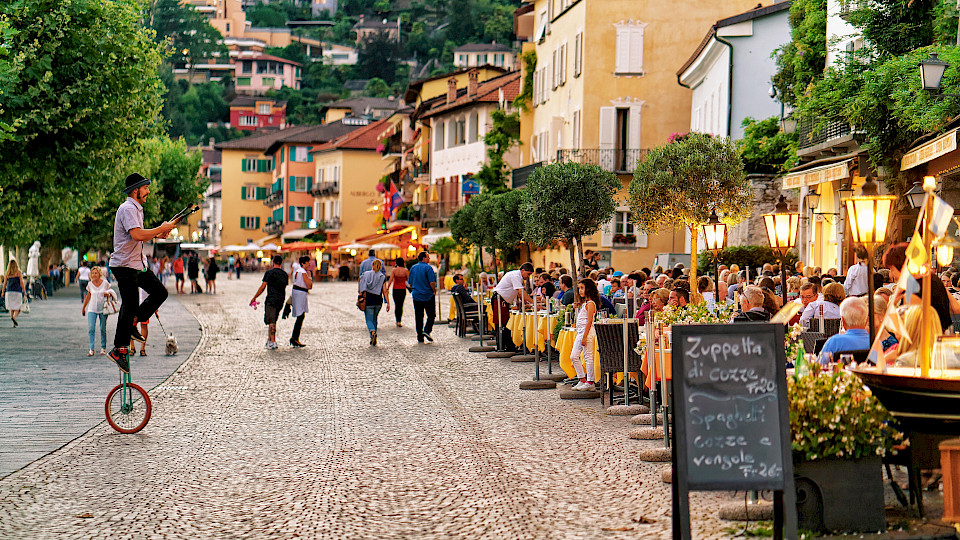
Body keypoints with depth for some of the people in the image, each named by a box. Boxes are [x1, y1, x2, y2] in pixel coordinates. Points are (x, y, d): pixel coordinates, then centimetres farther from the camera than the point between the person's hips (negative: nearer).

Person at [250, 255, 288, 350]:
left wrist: (254, 298, 0)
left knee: (271, 321, -5)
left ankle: (273, 342, -10)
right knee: (273, 321, 15)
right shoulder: (284, 274, 10)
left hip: (271, 299, -6)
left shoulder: (269, 273, -7)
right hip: (280, 300, 6)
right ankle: (269, 340, 18)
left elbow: (262, 287, -8)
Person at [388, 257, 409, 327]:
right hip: (403, 289, 0)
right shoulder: (405, 270, -5)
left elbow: (391, 280, -13)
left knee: (396, 305, 11)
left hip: (395, 289, 0)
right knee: (401, 305, 6)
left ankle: (397, 321, 3)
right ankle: (399, 321, -3)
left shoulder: (394, 270, -7)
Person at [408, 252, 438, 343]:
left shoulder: (413, 268, 10)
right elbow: (432, 282, -16)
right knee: (431, 315, 5)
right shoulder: (427, 268, -10)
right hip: (428, 296, -5)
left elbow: (410, 282, 15)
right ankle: (427, 330, -15)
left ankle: (420, 337, 5)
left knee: (418, 317, 7)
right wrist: (434, 290, 0)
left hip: (416, 296, 5)